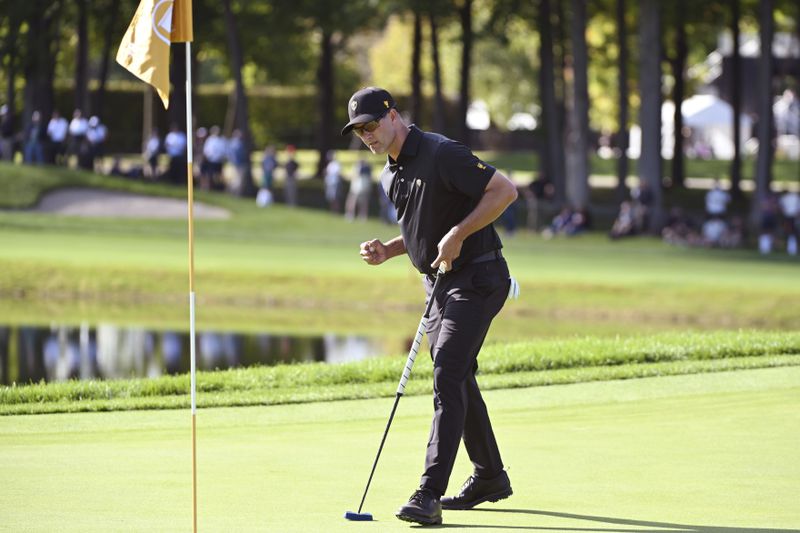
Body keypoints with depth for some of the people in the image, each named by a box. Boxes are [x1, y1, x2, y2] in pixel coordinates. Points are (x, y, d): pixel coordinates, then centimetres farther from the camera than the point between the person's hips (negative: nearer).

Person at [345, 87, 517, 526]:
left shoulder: (442, 154, -17)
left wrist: (458, 234, -23)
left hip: (476, 279, -10)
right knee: (456, 378, 16)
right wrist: (387, 251, 4)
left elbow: (504, 190, -19)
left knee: (447, 376, -18)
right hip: (440, 284, 10)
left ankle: (429, 494, -24)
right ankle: (490, 477, 31)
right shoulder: (390, 176, 11)